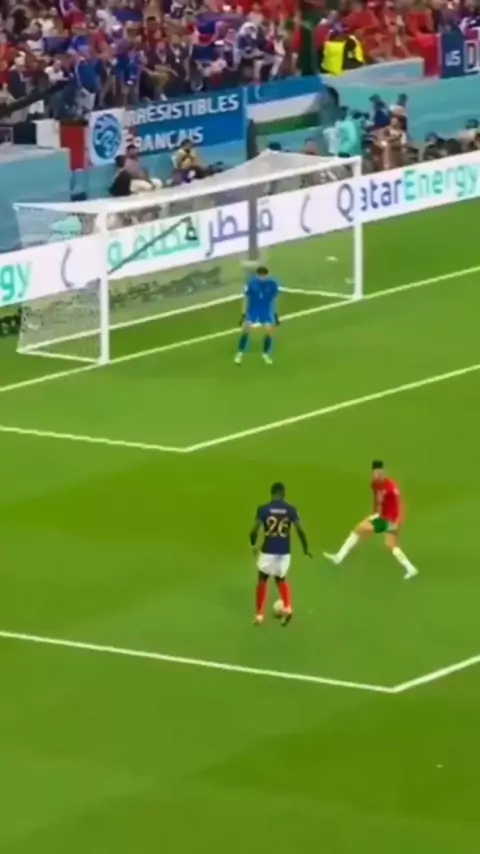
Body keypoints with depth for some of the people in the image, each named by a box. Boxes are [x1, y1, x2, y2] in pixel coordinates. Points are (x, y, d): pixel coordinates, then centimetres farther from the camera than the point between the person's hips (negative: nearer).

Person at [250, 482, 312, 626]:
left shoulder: (263, 509, -7)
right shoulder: (291, 509, -3)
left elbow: (254, 530, -10)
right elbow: (300, 530, -6)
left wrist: (253, 545, 10)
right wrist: (306, 548, 8)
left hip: (268, 550, -2)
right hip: (284, 551, 2)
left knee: (262, 580, 18)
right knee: (281, 579, 25)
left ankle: (259, 615, 17)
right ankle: (287, 608, 4)